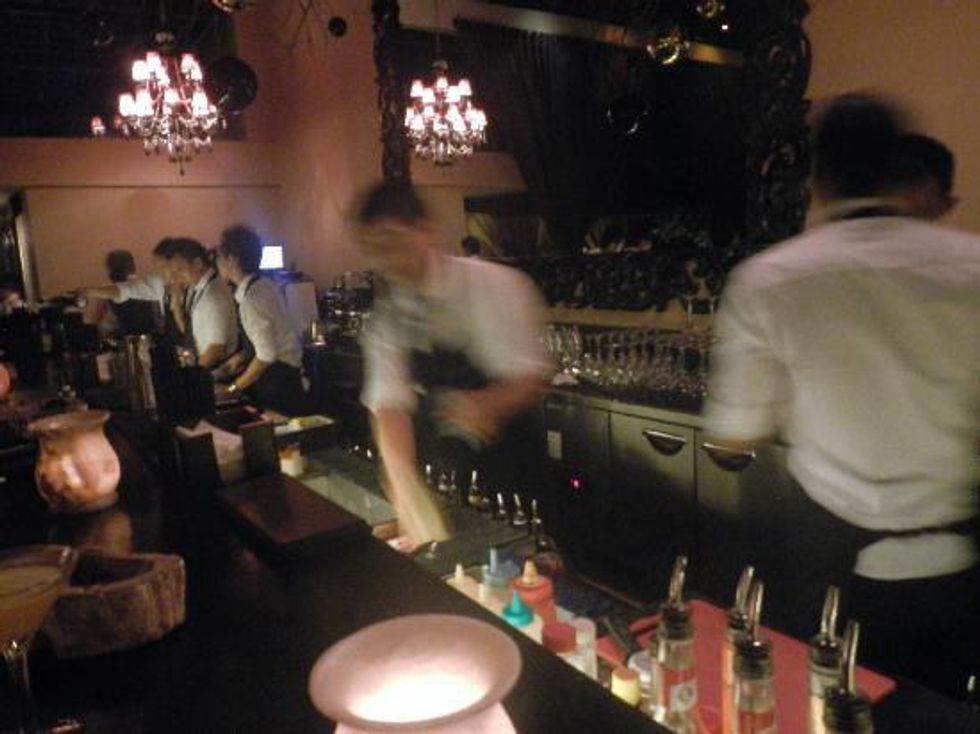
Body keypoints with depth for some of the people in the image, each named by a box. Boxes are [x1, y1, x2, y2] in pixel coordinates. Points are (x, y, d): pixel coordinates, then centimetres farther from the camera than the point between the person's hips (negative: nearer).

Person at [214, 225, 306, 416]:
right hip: (282, 373, 8)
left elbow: (266, 355, -23)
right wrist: (239, 358, 6)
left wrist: (234, 388, -14)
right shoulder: (262, 286, 5)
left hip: (279, 380, -8)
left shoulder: (252, 298, -21)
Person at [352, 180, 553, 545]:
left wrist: (486, 405, -40)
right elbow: (389, 403, -13)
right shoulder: (386, 317, -3)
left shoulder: (493, 286, -15)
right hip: (439, 478, 4)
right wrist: (406, 487, -28)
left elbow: (529, 378, -18)